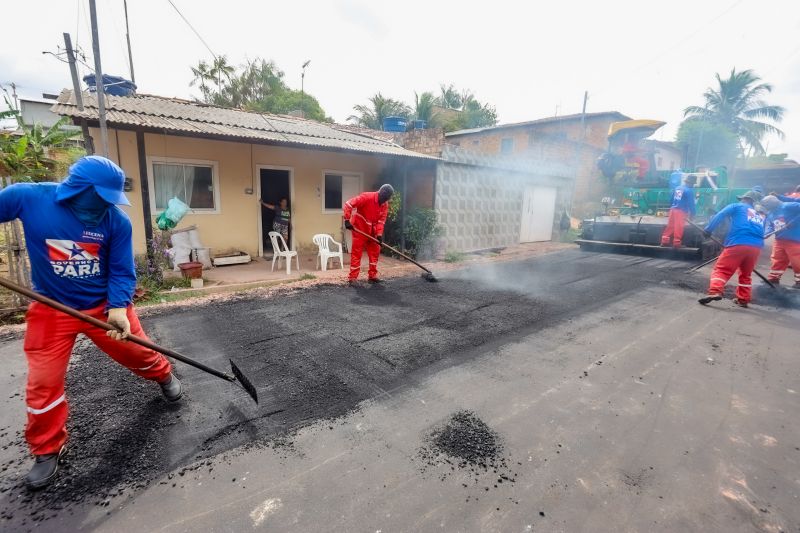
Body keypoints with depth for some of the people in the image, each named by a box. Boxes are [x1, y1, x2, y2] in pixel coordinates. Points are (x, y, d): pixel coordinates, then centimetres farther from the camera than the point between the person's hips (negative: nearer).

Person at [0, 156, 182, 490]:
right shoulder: (27, 198, -16)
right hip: (51, 309, 1)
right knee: (43, 381, 4)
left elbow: (122, 271, -11)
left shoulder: (117, 221, -16)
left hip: (104, 304, 0)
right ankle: (47, 450, 26)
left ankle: (164, 376, 44)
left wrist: (118, 308, -24)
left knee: (137, 352, 10)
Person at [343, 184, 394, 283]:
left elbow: (381, 220, -3)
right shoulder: (367, 197, -20)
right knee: (356, 252, -4)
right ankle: (352, 277, 0)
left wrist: (379, 234, -16)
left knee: (375, 252, 8)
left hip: (372, 232, 7)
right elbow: (348, 204, -23)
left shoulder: (385, 204, -1)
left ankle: (372, 276, 18)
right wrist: (347, 220, -27)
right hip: (359, 229, -7)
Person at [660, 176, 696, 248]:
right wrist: (692, 213, -3)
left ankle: (665, 241, 8)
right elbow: (691, 203, -9)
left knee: (670, 226, 9)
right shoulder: (689, 190, -8)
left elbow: (672, 200, 17)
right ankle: (676, 243, 1)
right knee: (679, 228, -2)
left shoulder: (677, 188, 11)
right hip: (682, 211, -6)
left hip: (673, 209, 6)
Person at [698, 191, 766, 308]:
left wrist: (708, 230, 3)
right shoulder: (760, 216, 33)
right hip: (756, 247, 6)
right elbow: (760, 233, 27)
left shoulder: (737, 206, 17)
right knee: (746, 274, 19)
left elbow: (719, 216, 2)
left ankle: (715, 292, -27)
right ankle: (743, 299, 20)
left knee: (721, 269, -8)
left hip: (738, 243, -5)